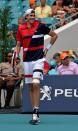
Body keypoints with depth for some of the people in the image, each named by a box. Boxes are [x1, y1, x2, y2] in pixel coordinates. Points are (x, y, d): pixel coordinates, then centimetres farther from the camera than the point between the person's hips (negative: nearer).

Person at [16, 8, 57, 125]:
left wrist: (48, 47, 3)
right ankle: (35, 114, 12)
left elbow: (54, 35, 9)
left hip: (38, 59, -4)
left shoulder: (40, 26, -3)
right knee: (31, 87, 6)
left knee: (36, 84, -18)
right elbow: (18, 45, 13)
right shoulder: (21, 29, 6)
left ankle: (36, 113, -19)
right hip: (27, 60, 4)